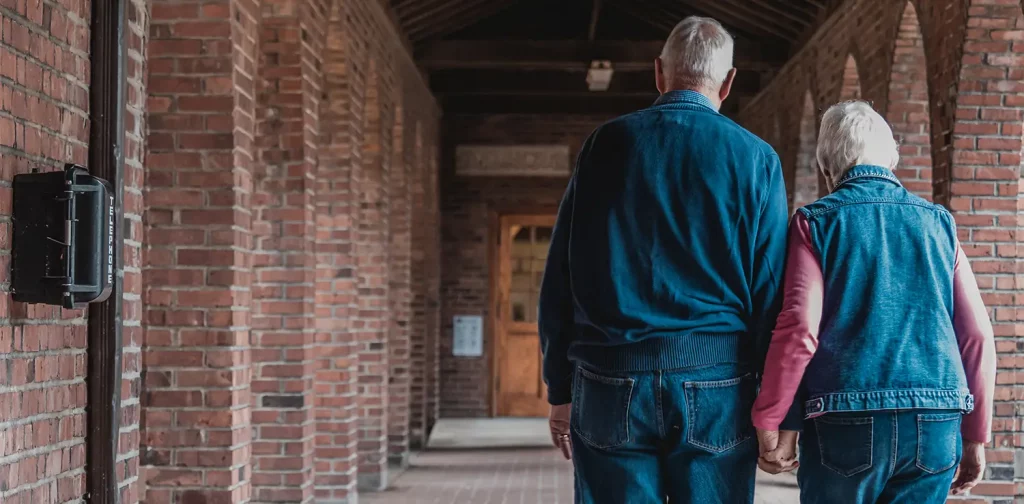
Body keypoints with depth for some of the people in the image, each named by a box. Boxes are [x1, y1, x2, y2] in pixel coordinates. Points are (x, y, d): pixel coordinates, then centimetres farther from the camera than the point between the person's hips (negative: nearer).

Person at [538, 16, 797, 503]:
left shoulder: (605, 144, 5)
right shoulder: (756, 158, 1)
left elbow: (558, 280, 6)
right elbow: (771, 292, -2)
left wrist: (560, 391, 11)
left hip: (611, 389, 1)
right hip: (716, 390, -1)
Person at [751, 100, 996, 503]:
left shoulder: (816, 222, 1)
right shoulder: (938, 223, 11)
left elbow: (799, 330, -10)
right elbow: (977, 336, 7)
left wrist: (768, 423, -2)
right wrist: (974, 438, 14)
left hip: (847, 425, -2)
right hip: (935, 430, 3)